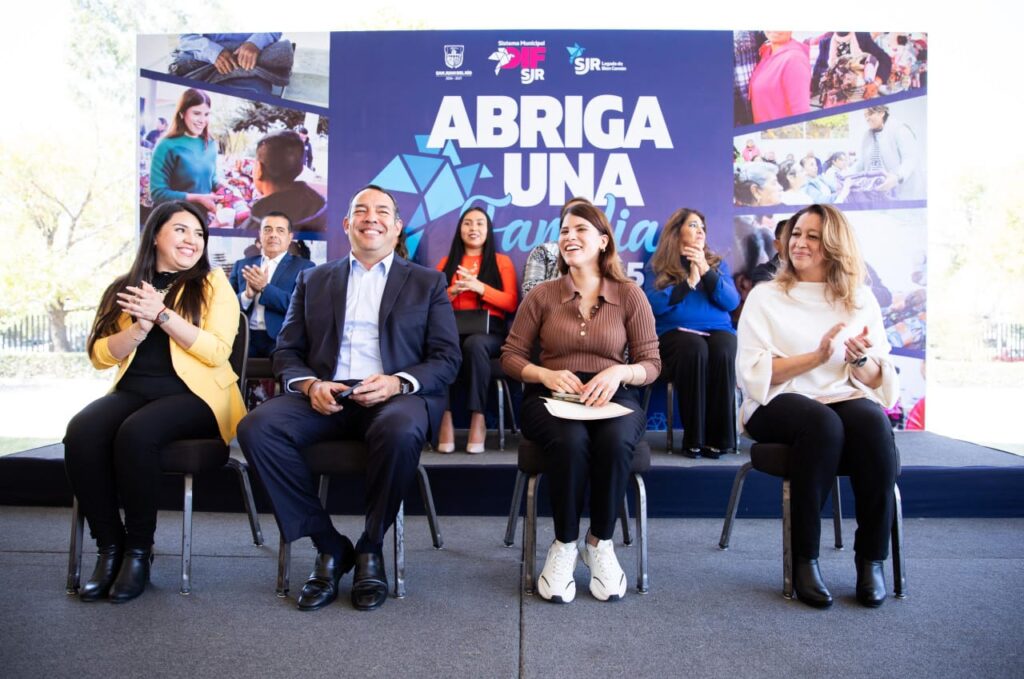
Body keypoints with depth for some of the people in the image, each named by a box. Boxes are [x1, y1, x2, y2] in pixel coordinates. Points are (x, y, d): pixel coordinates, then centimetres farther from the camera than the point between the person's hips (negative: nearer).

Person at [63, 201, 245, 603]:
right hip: (132, 391, 4)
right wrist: (141, 326, -10)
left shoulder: (212, 283, 5)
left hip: (192, 394, -3)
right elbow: (100, 355, 7)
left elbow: (217, 351, -8)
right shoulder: (124, 287, 14)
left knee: (135, 434, -32)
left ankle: (139, 548, -13)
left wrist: (161, 314, -13)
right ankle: (109, 545, -10)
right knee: (80, 433, -26)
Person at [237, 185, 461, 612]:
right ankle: (328, 545, -10)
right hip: (326, 397, 3)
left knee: (401, 431, -37)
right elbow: (287, 350, 15)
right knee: (256, 427, -26)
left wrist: (398, 382, -14)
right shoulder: (313, 280, 21)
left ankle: (370, 548, -10)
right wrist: (309, 384, -8)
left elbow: (447, 359, 6)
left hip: (395, 397, -2)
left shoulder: (428, 283, 15)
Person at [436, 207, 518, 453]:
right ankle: (444, 418, -32)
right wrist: (453, 291, -6)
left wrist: (480, 287, -7)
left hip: (488, 330, -1)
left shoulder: (502, 261, 16)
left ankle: (478, 419, -30)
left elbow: (511, 304, 6)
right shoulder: (446, 262, 21)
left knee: (475, 344, -39)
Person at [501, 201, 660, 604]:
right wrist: (546, 374, -12)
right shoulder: (542, 294, 8)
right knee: (570, 442, -35)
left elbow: (651, 364, 6)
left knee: (615, 441, -35)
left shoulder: (630, 294, 7)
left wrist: (619, 373, -16)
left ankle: (600, 543, -10)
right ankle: (564, 545, -11)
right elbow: (510, 356, 8)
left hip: (614, 398, 0)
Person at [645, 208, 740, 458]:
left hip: (717, 329, 2)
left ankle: (718, 437, -26)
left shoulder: (717, 263, 20)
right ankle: (694, 438, -28)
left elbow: (732, 302, 3)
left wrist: (706, 270, -7)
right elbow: (652, 305, -6)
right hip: (675, 331, -2)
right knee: (695, 349, -36)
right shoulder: (658, 266, 12)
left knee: (723, 352, -33)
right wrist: (689, 282, -9)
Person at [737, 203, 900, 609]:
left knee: (873, 422, -32)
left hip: (846, 400, 3)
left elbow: (879, 381, 12)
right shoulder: (765, 297, 7)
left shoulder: (861, 300, 15)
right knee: (823, 423, -35)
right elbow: (752, 373, -4)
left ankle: (871, 559, -19)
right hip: (780, 404, -2)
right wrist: (818, 356, -14)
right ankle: (804, 560, -24)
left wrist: (860, 359, -11)